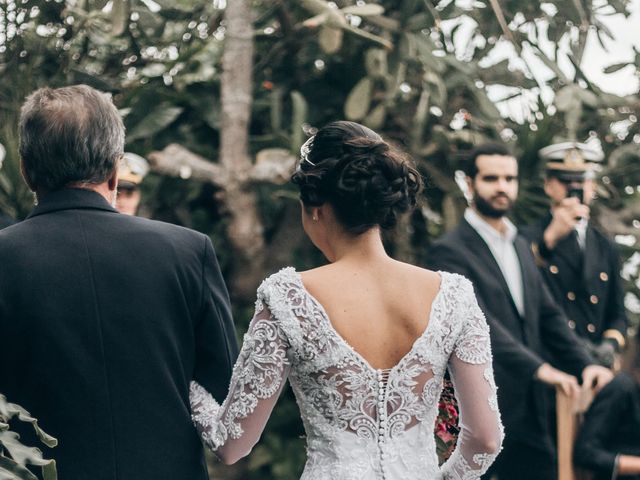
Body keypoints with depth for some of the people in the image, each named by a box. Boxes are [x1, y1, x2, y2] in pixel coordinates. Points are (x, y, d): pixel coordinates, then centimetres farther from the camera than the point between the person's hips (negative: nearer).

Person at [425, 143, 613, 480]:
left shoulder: (520, 247, 17)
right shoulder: (449, 252, -10)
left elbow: (548, 316, 16)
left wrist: (584, 364, 0)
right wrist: (540, 368, -30)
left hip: (530, 411, 7)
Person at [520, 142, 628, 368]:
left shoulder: (606, 248, 19)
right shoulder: (527, 239, 4)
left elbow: (617, 315, 20)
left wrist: (610, 345, 0)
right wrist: (551, 237, -24)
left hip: (595, 365, 5)